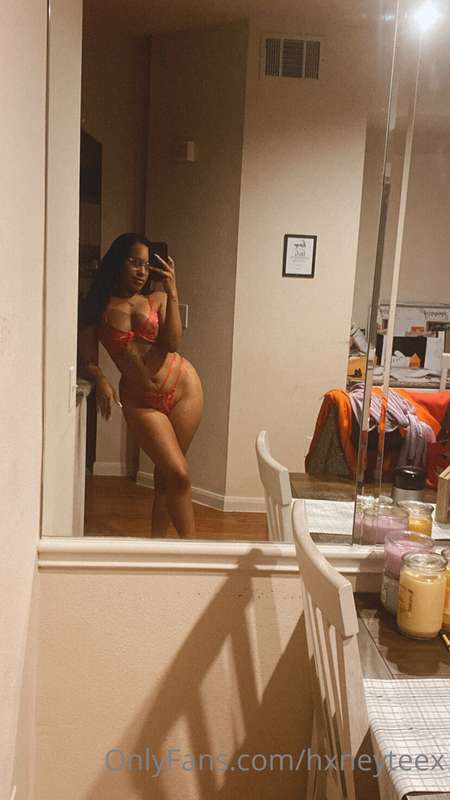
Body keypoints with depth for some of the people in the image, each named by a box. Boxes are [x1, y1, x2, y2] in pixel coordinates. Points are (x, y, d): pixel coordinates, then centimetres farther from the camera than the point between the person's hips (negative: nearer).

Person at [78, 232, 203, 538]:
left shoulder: (158, 299, 4)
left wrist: (172, 293, -14)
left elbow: (172, 343, -11)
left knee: (165, 472, 8)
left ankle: (156, 541, 24)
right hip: (139, 401, -1)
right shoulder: (96, 308, 1)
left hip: (183, 386, 2)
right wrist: (101, 380, -22)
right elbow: (88, 362, -1)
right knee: (179, 474, -10)